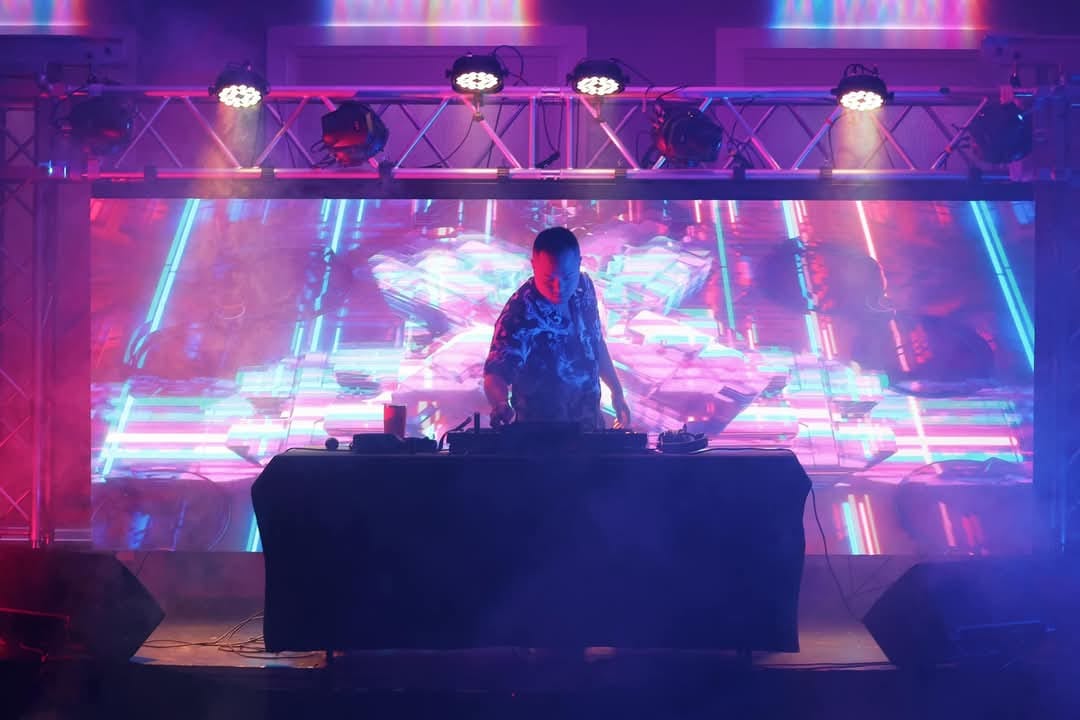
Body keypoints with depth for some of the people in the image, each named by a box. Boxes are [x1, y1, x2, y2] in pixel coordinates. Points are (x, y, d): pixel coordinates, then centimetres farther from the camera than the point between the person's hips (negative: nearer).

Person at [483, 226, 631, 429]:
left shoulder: (584, 287, -8)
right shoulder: (520, 316, -28)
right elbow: (496, 374, -33)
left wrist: (616, 391, 13)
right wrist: (501, 407, -53)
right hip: (543, 434, -6)